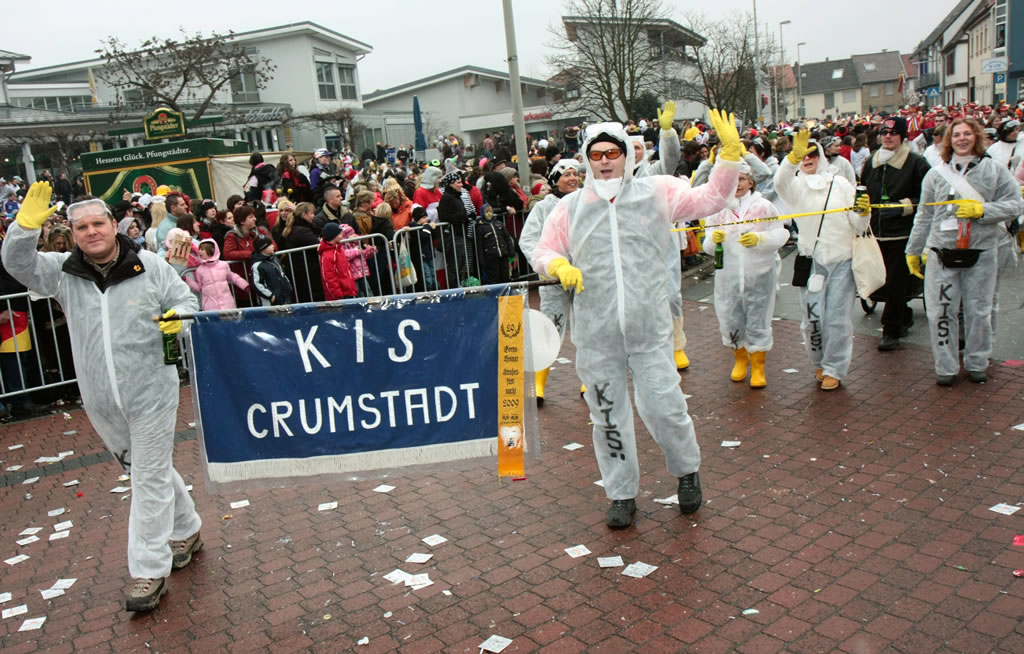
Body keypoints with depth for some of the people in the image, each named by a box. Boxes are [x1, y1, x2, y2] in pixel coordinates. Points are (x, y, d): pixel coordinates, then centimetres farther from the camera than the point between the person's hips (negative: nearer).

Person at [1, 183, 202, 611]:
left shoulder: (150, 266, -6)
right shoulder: (63, 272, 1)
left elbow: (186, 302, 2)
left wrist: (179, 319, -21)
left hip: (150, 394, -4)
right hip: (101, 401, 4)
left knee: (149, 477, 1)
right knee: (146, 468, 19)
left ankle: (149, 570, 10)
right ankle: (185, 531, 40)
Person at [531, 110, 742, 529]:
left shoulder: (655, 193, 5)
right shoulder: (570, 207, 6)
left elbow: (711, 198, 4)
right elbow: (543, 252, 10)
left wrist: (730, 152, -7)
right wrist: (560, 266, -11)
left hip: (650, 327, -1)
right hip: (595, 333, 1)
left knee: (663, 405, 1)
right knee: (608, 415, 9)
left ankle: (687, 471, 31)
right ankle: (622, 493, 27)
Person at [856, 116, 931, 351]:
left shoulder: (916, 163, -3)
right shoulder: (872, 162, 12)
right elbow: (863, 192, 22)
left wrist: (907, 206, -18)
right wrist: (862, 201, 1)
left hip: (902, 234, -5)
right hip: (876, 232, 5)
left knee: (896, 284, -3)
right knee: (881, 283, 11)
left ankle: (891, 331, 6)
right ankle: (904, 316, 33)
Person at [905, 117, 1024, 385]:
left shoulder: (994, 170, 3)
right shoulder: (936, 173, 7)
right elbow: (924, 216, 10)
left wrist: (982, 210, -15)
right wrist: (913, 250, 12)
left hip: (982, 253, 0)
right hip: (943, 253, 1)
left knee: (979, 311, 8)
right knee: (941, 312, 0)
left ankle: (977, 363, 24)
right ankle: (946, 367, 13)